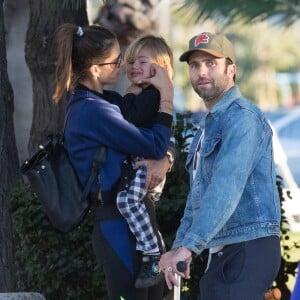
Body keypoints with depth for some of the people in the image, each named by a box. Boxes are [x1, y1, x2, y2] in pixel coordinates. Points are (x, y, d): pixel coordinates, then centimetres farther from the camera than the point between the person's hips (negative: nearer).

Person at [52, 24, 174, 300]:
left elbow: (166, 137, 9)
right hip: (118, 225, -10)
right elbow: (155, 144, -16)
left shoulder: (107, 100, 12)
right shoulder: (92, 111, -18)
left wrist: (163, 160, -13)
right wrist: (166, 94, -10)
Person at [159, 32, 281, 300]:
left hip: (247, 249, -10)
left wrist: (189, 245, -32)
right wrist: (180, 244, 13)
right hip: (221, 252, 10)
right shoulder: (209, 125, 22)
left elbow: (226, 187, -25)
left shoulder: (242, 117, -12)